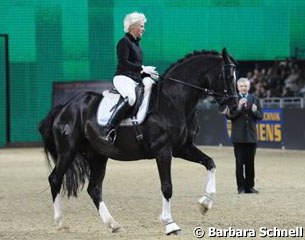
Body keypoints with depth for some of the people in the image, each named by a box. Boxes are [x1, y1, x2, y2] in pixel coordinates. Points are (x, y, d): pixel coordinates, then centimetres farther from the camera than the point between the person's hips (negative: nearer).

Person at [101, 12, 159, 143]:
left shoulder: (136, 44, 23)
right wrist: (143, 68, -17)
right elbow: (123, 62, -16)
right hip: (123, 77, -10)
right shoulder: (124, 42, -3)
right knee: (130, 98, -37)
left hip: (137, 79, 10)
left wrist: (148, 74, 10)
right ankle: (108, 131, -42)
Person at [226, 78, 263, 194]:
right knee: (239, 162, -1)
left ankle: (249, 186, 10)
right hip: (238, 136, -3)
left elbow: (260, 116, 8)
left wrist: (255, 111, -13)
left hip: (251, 135, 3)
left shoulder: (254, 99, 10)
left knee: (250, 163, 5)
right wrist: (238, 107, -21)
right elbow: (229, 115, -8)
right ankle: (241, 187, 4)